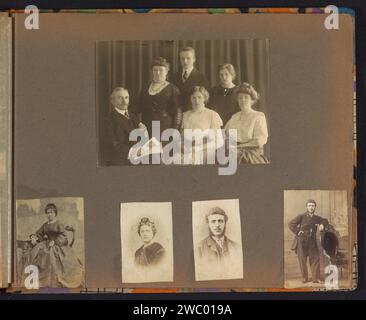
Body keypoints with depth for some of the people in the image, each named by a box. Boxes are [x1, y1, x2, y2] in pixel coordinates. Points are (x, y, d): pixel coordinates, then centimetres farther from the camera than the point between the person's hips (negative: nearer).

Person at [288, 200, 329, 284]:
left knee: (315, 259, -2)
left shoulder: (316, 218, 11)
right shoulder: (301, 216, -3)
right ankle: (304, 278, 13)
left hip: (312, 242, 3)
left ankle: (316, 278, 4)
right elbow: (291, 224, -7)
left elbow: (325, 221, 30)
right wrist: (297, 232, -13)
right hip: (301, 241, -3)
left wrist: (322, 225, 8)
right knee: (302, 261, 2)